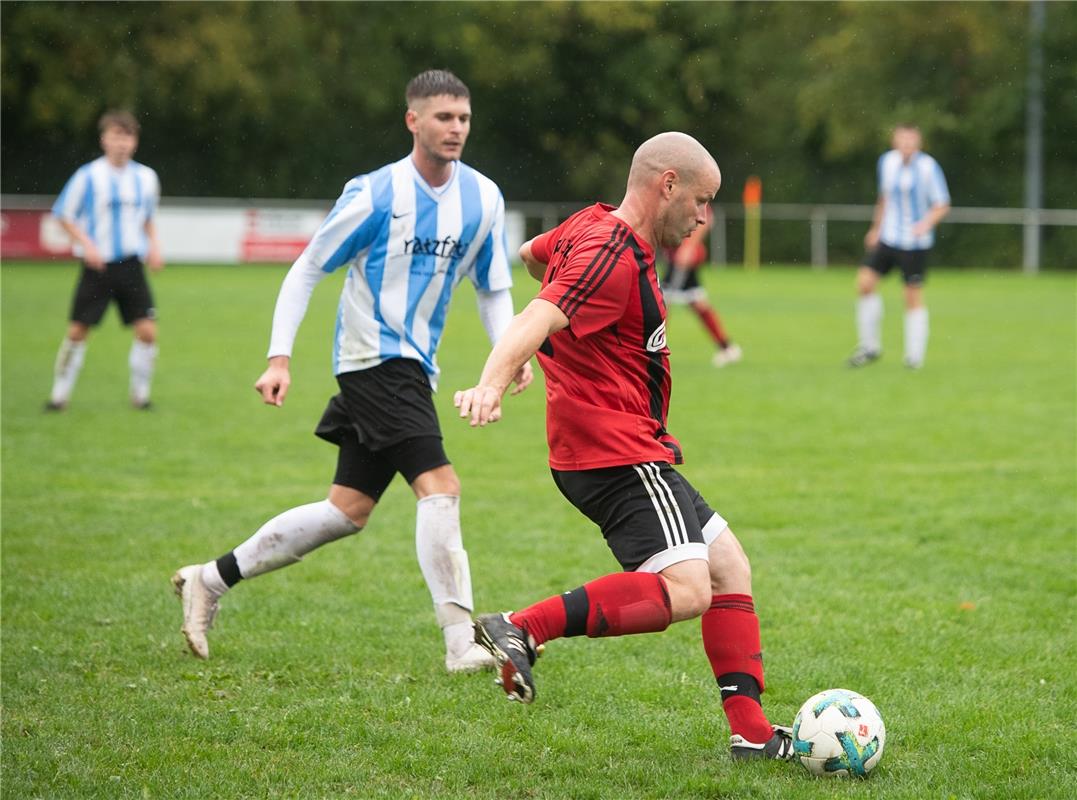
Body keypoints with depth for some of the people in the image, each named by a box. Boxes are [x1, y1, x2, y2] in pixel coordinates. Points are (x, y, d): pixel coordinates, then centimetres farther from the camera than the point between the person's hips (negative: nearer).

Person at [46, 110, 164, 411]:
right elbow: (64, 216, -1)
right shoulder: (87, 176, -6)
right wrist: (87, 245, -13)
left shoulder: (146, 178, 6)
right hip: (97, 265, -3)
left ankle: (140, 393, 9)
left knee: (147, 330, -8)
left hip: (131, 265, 3)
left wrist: (154, 247, 4)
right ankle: (60, 394, 13)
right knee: (78, 330, -2)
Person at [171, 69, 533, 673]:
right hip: (374, 358, -7)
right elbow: (306, 270, -4)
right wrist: (280, 358, -11)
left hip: (414, 368, 7)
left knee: (348, 511, 10)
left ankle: (213, 579, 22)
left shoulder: (484, 198, 4)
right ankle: (462, 642, -19)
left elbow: (494, 288, 15)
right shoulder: (375, 194, -11)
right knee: (440, 485, -20)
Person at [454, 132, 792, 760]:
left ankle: (752, 732, 12)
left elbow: (532, 254, 35)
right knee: (685, 589, -24)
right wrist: (491, 387, -50)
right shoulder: (615, 257, -18)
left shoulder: (593, 227, 14)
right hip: (619, 454, -11)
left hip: (631, 454, 11)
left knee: (729, 567, 12)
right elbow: (537, 320, -33)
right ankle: (522, 631, -27)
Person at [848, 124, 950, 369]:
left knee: (913, 296, -2)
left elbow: (942, 205, -5)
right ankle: (870, 346, 4)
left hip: (916, 243, -4)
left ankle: (915, 356, 9)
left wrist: (927, 223, -22)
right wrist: (876, 227, 22)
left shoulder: (928, 167, -10)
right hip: (888, 237, 4)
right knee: (865, 281, -9)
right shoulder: (887, 162, 4)